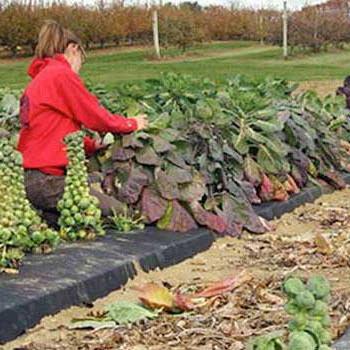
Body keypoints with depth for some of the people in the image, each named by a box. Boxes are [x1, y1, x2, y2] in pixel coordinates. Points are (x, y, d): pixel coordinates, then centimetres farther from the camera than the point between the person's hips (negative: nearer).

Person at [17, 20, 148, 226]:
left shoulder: (38, 80, 20)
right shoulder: (62, 74, -8)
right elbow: (96, 116, -4)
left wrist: (93, 145, 16)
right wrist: (133, 124, 12)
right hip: (47, 180, -10)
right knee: (118, 212, -11)